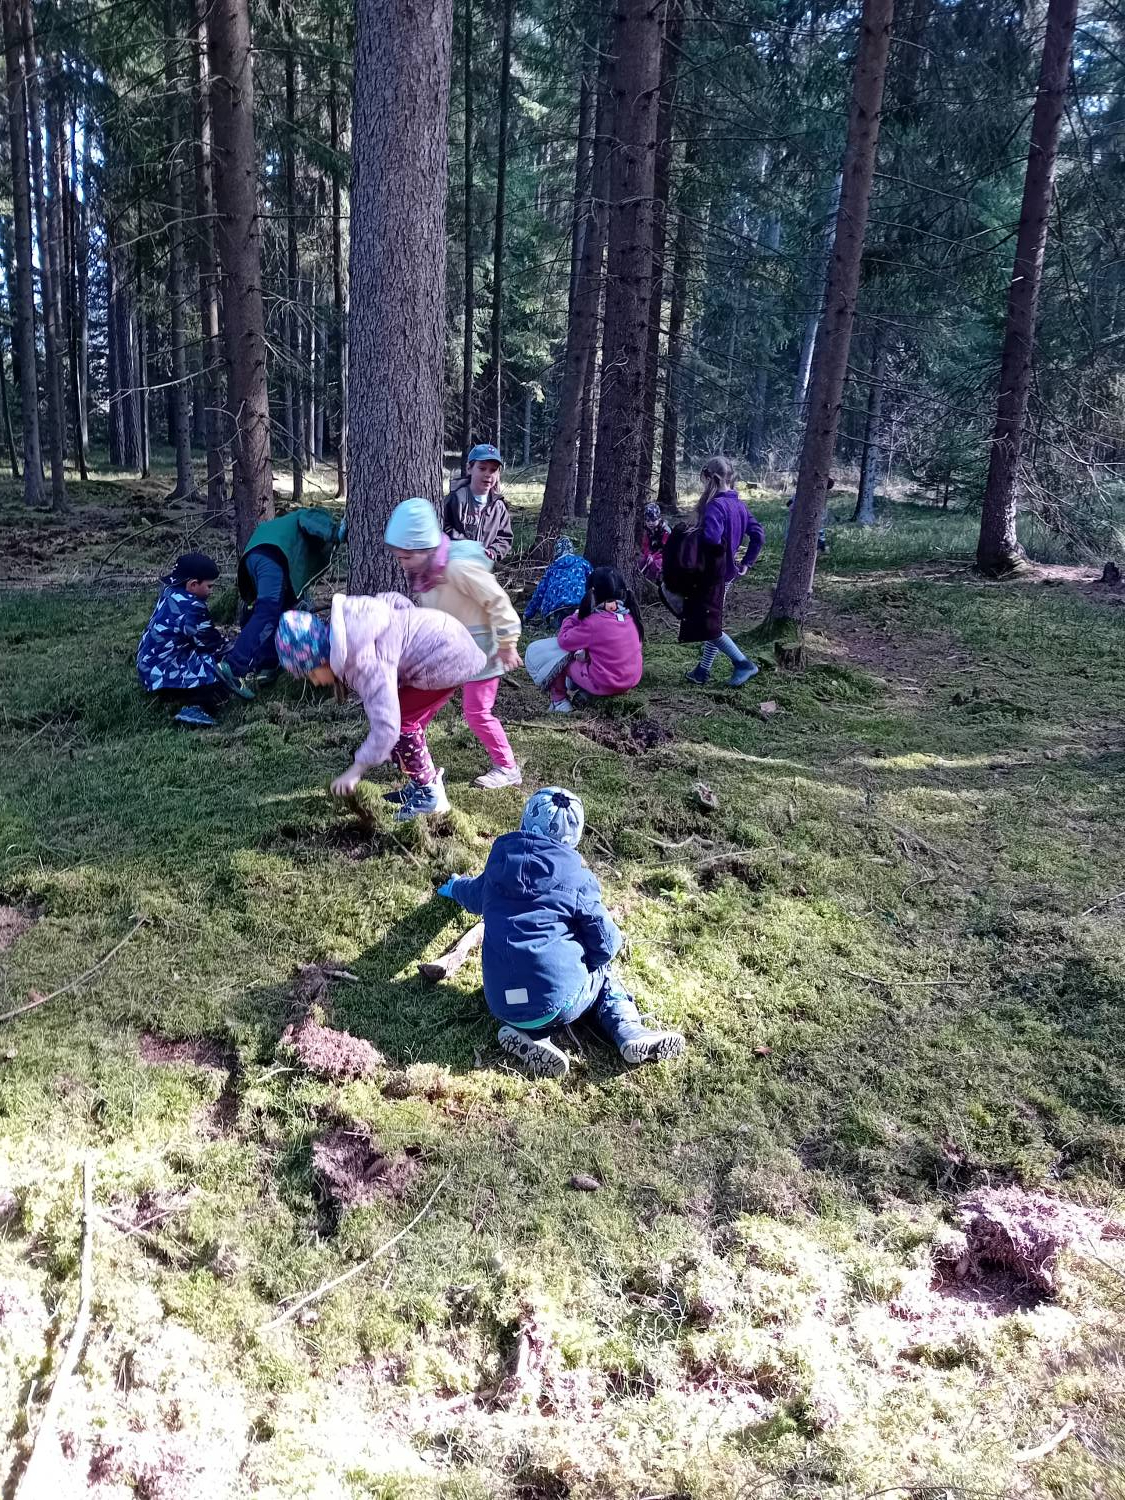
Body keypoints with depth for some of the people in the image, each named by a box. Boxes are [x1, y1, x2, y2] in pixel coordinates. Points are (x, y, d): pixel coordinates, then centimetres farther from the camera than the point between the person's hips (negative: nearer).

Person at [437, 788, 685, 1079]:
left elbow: (476, 896, 31)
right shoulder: (577, 877, -3)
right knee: (603, 973, 27)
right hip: (559, 1002, -3)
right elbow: (607, 945, -3)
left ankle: (526, 1036, 5)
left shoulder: (500, 861, 9)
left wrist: (455, 887, 56)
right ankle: (629, 1031, 3)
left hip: (502, 1006, 3)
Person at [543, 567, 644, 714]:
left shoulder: (593, 622, -19)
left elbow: (564, 641, -11)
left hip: (604, 685, -6)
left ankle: (559, 699, 18)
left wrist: (573, 617, 7)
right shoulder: (631, 616, -1)